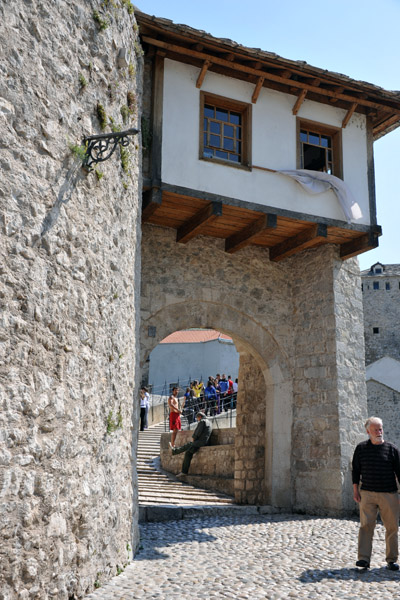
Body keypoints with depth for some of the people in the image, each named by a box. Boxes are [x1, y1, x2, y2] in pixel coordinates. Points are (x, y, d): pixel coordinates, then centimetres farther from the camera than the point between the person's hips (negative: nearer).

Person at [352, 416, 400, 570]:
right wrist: (355, 490, 5)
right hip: (367, 494, 0)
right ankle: (364, 559, -9)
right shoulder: (361, 448, 6)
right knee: (366, 525, -9)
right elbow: (356, 470, 11)